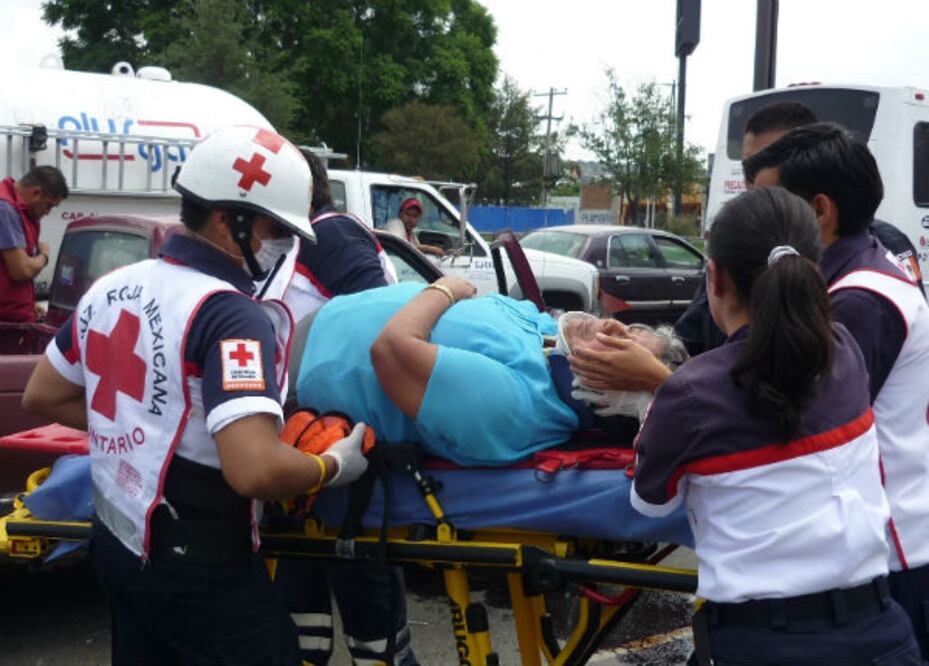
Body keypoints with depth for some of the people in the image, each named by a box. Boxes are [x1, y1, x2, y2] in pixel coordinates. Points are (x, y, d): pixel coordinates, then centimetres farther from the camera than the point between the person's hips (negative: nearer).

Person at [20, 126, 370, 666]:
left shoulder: (112, 287, 3)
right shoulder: (230, 314, -22)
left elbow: (43, 397, 16)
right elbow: (256, 470, -33)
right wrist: (334, 466, -15)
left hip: (116, 541, 9)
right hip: (197, 563, -8)